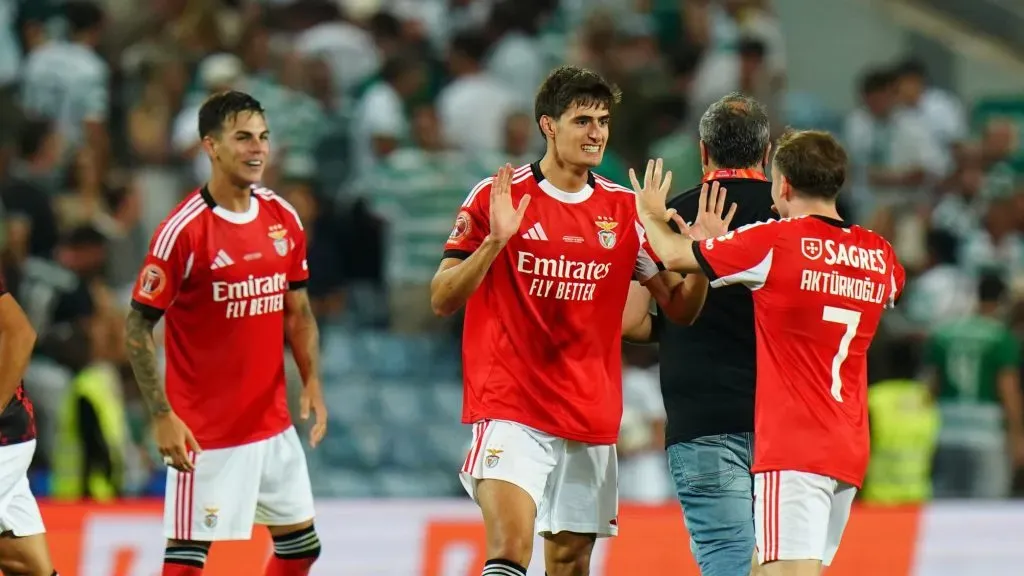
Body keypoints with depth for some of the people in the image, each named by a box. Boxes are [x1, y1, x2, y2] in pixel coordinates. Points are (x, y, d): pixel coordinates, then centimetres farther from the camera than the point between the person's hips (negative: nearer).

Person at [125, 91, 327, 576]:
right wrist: (163, 416, -18)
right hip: (204, 429, -7)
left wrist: (312, 382, 2)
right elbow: (138, 327, -12)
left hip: (273, 422, 7)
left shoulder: (283, 218, 4)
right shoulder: (184, 230, -15)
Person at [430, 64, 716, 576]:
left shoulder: (624, 209, 8)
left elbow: (679, 307, 10)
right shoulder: (497, 197, -3)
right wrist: (495, 242, -22)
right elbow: (442, 300, -6)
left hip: (590, 415, 5)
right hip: (509, 410, -5)